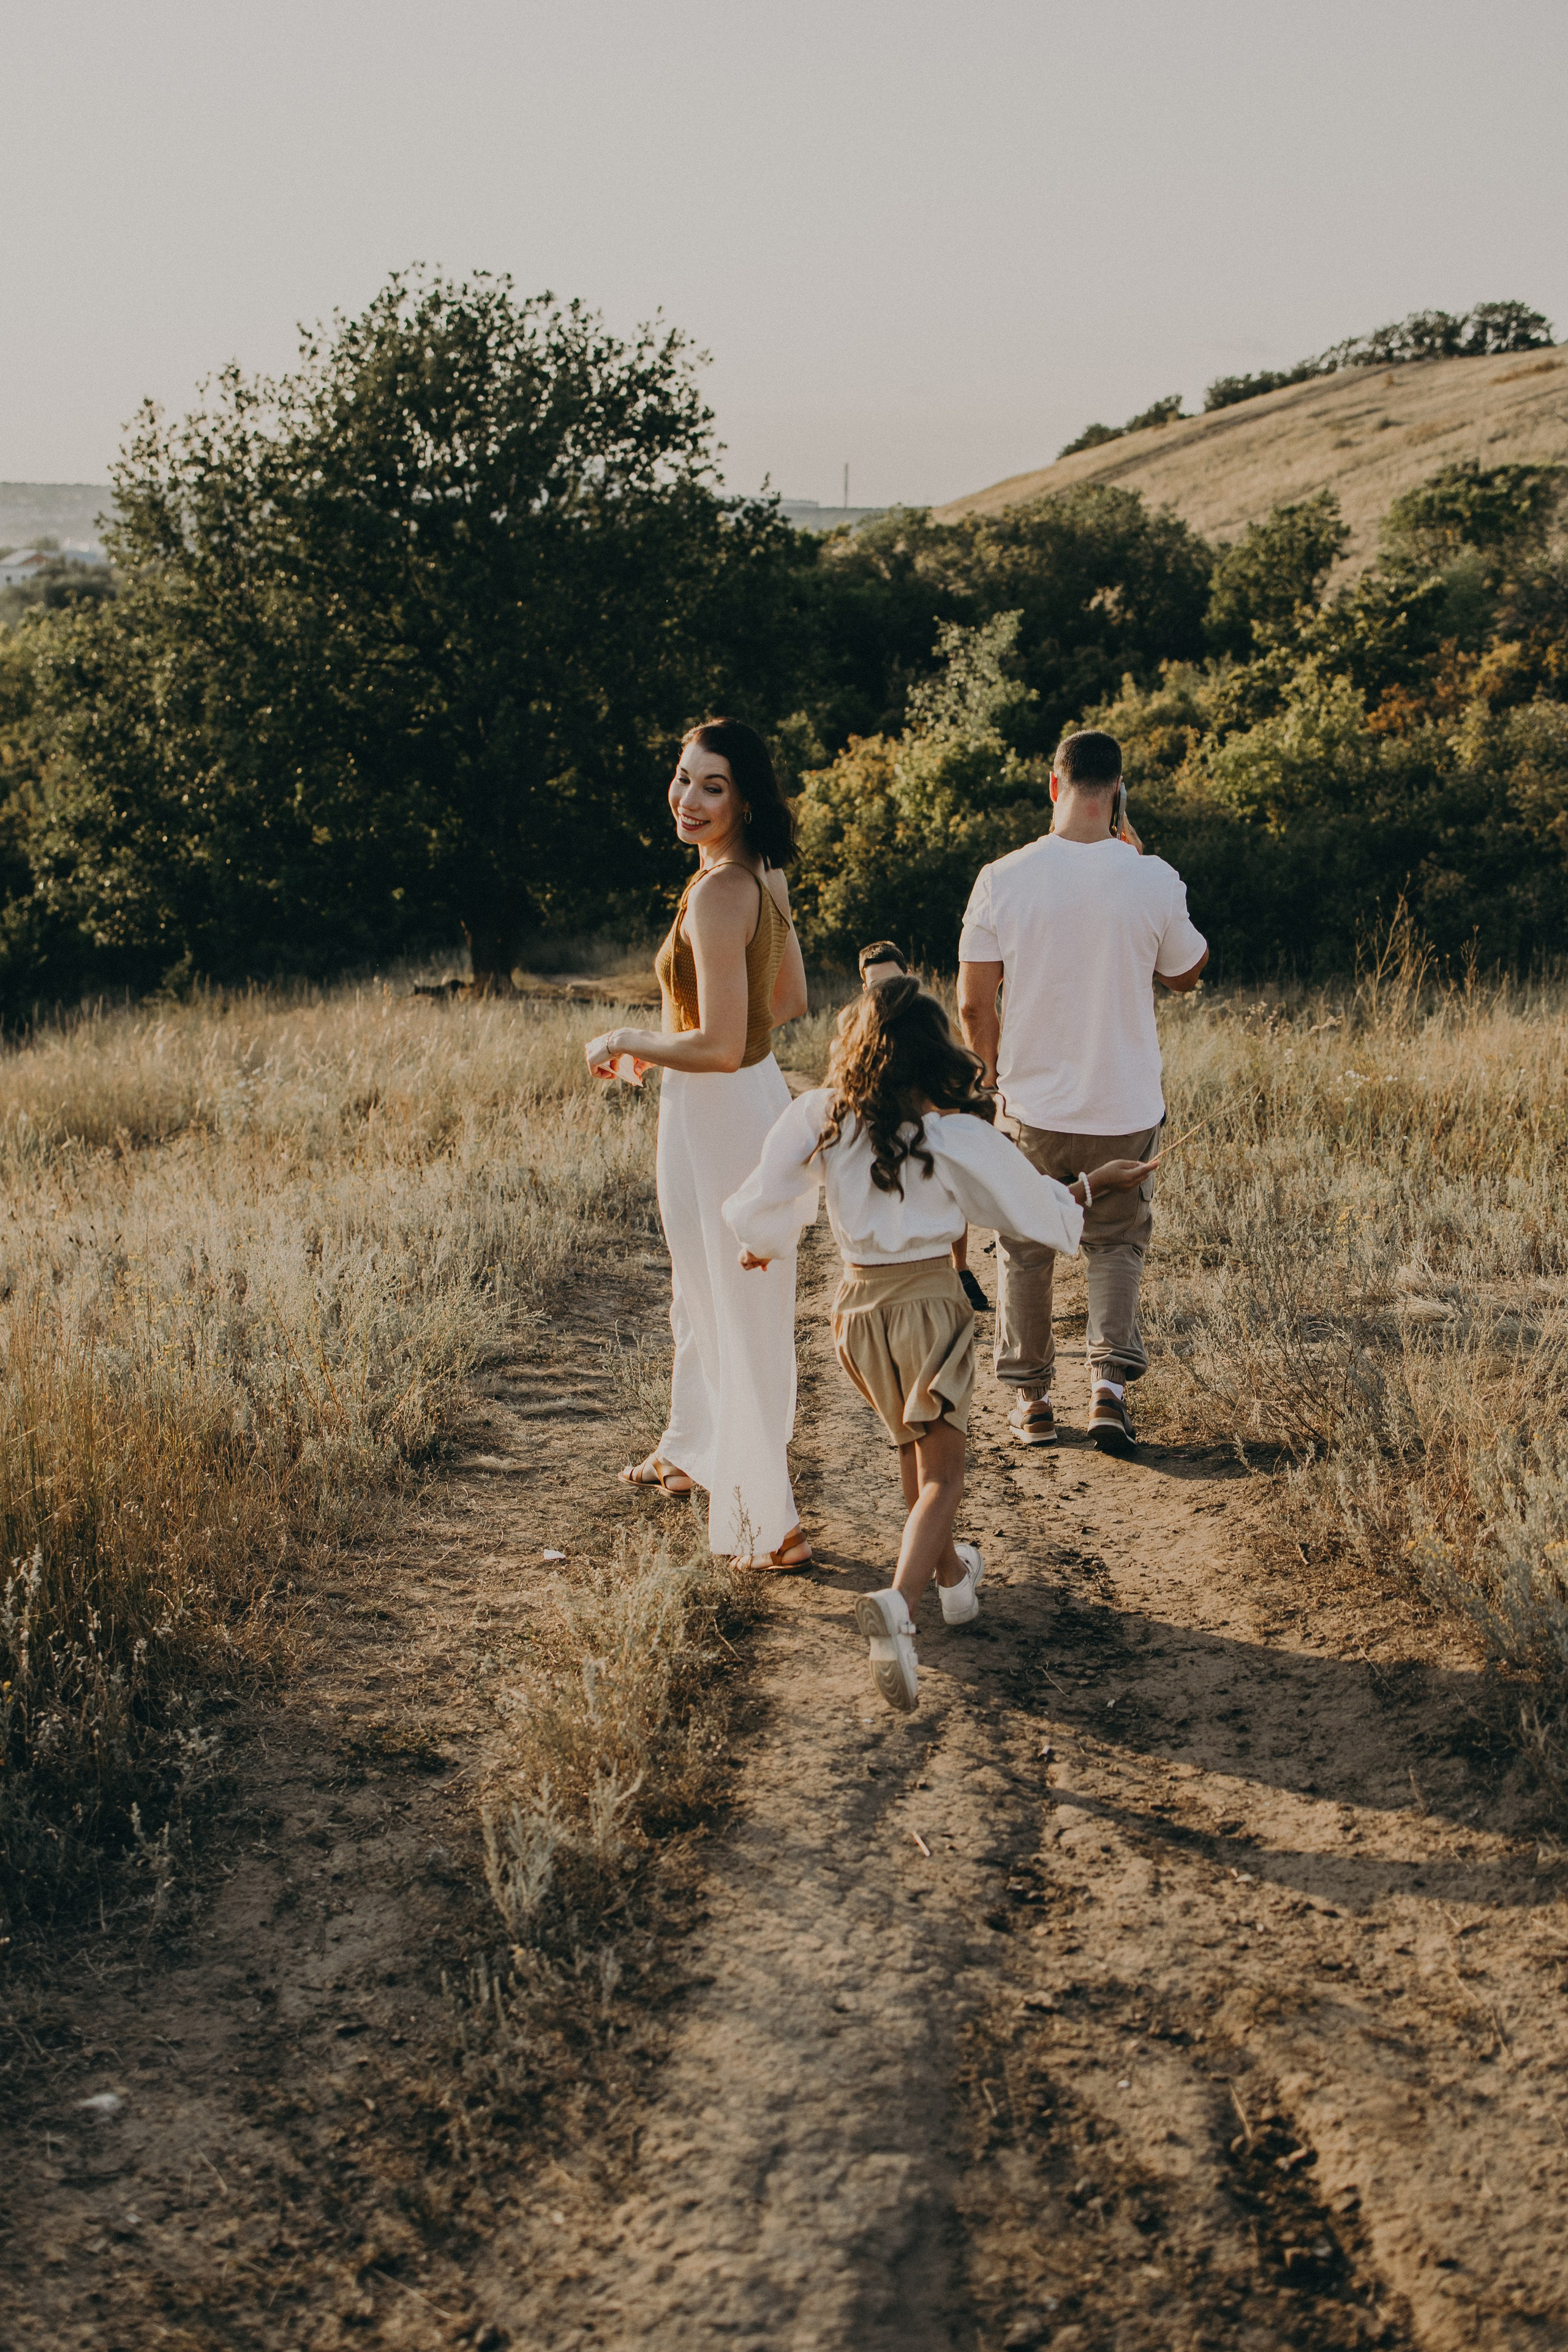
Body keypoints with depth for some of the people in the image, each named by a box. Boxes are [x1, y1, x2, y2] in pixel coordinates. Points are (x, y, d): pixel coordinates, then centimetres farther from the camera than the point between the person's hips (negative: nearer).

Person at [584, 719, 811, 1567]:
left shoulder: (717, 894, -24)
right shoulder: (763, 876, 4)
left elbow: (719, 1046, -29)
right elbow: (790, 999, 15)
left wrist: (624, 1042, -13)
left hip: (717, 1112, -10)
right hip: (755, 1095, 10)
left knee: (733, 1308, 1)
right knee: (699, 1291, 26)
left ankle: (769, 1523, 9)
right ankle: (694, 1452, 47)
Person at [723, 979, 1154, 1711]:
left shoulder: (820, 1117, -5)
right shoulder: (957, 1135, -12)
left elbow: (763, 1201, 1)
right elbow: (1039, 1207, -1)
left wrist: (758, 1246, 24)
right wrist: (1103, 1179, 17)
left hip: (858, 1302, 4)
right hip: (929, 1302, -4)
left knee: (912, 1448, 25)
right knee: (941, 1473, -1)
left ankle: (952, 1574, 43)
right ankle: (898, 1603, -24)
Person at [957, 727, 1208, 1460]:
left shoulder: (1003, 880, -11)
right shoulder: (1154, 881, -10)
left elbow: (973, 1004, -6)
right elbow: (1187, 973, 9)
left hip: (1033, 1104, 0)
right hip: (1126, 1105, 1)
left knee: (1024, 1249, 18)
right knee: (1116, 1242, 19)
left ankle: (1031, 1398, 24)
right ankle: (1111, 1384, 2)